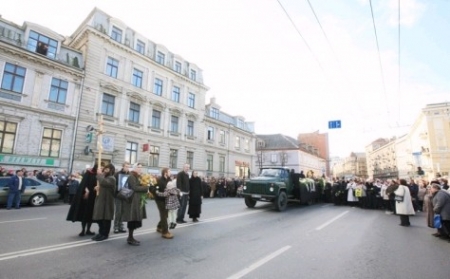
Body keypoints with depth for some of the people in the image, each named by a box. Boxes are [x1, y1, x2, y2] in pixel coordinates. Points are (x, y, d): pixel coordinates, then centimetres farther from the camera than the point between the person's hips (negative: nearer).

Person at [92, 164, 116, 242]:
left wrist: (99, 174, -16)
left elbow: (103, 182, -31)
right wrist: (98, 187, 3)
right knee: (99, 218, 14)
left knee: (105, 218, 0)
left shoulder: (111, 178, -13)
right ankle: (101, 233, 26)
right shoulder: (104, 177, 18)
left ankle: (104, 234, 12)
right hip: (100, 199, 9)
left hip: (107, 201, -9)